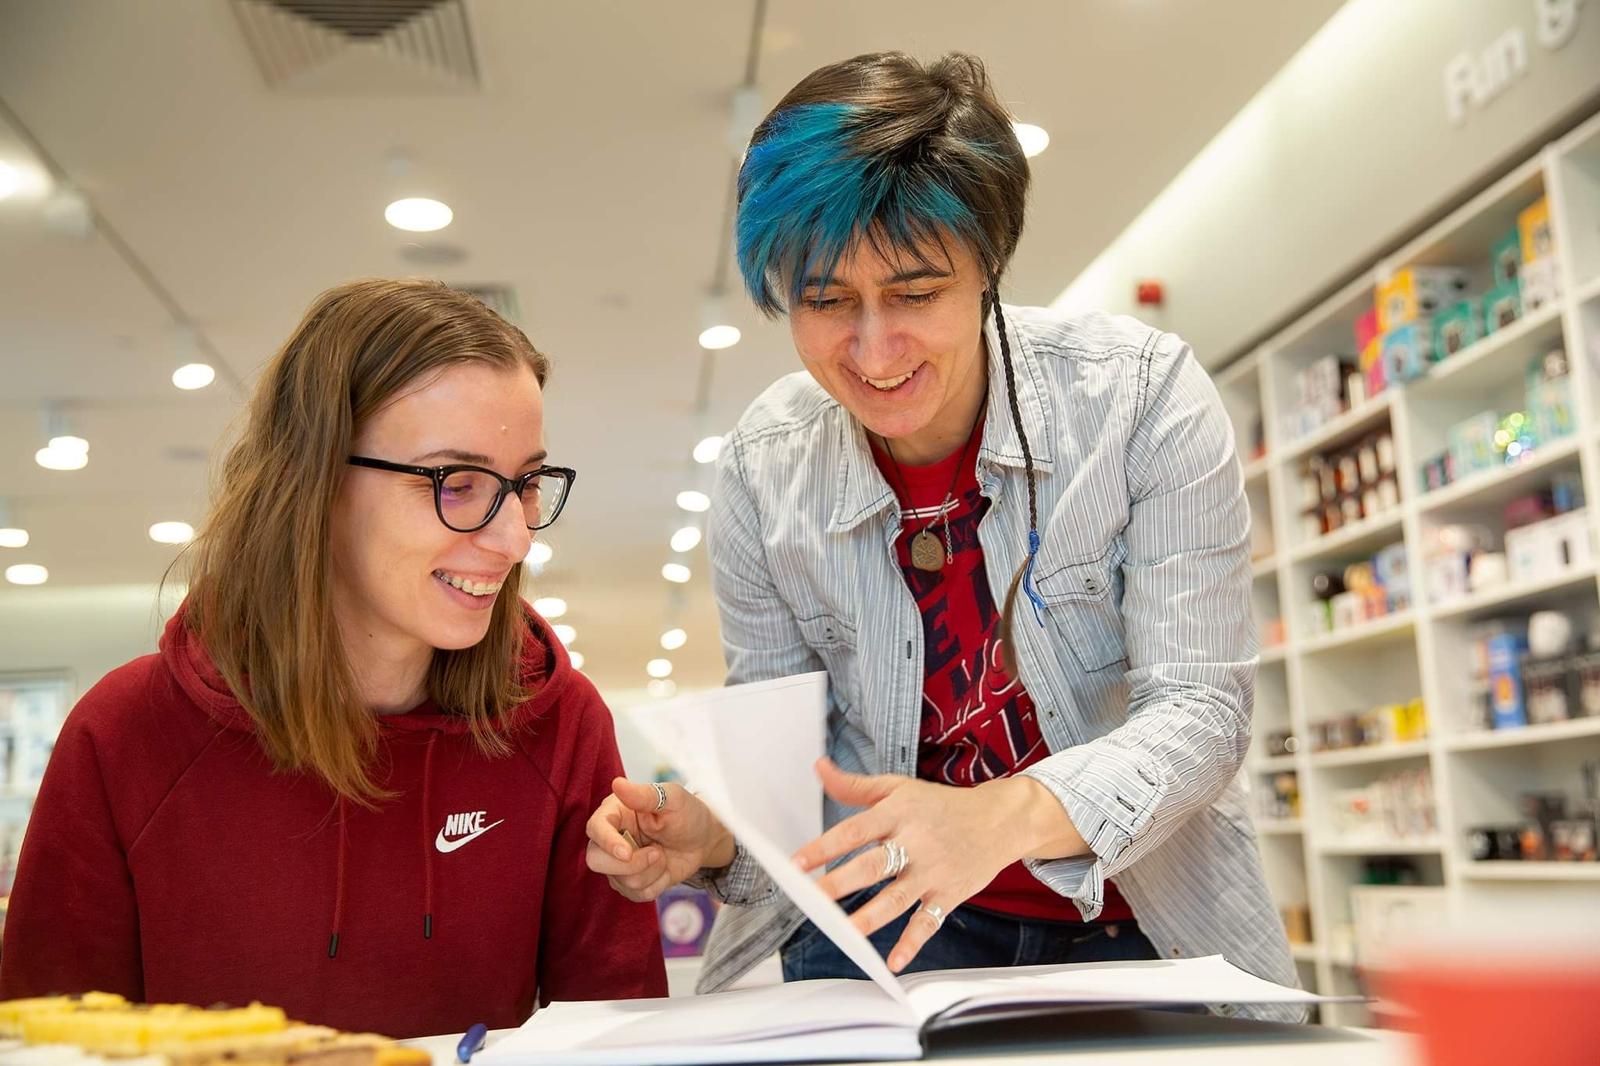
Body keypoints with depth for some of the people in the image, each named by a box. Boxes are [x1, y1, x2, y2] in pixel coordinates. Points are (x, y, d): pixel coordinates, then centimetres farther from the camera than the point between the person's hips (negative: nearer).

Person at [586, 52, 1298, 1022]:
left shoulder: (1144, 395, -15)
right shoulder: (763, 469, -8)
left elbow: (1199, 708, -18)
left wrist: (1001, 817, -36)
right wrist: (709, 831, -24)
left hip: (1139, 920, 1)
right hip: (887, 918, 0)